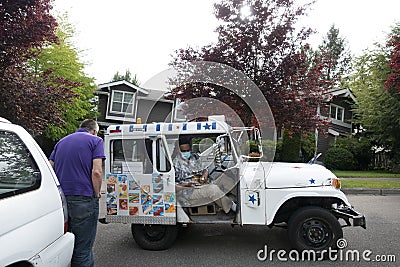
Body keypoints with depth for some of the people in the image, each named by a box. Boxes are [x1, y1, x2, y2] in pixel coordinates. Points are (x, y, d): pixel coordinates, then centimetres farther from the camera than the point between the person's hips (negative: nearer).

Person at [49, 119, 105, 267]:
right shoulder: (95, 141, -1)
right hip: (83, 199, -6)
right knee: (83, 249, 3)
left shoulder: (61, 142, 19)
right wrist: (97, 195, -2)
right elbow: (96, 172, -13)